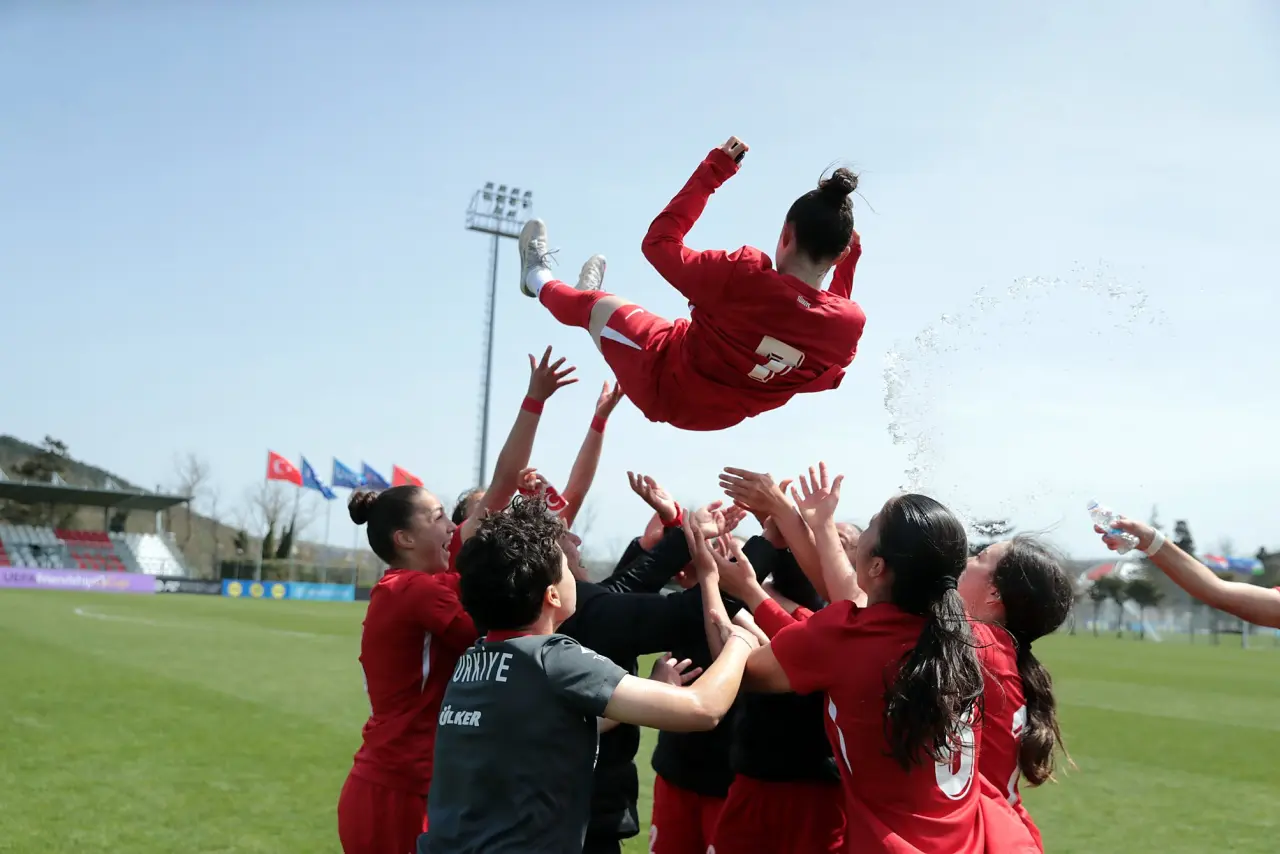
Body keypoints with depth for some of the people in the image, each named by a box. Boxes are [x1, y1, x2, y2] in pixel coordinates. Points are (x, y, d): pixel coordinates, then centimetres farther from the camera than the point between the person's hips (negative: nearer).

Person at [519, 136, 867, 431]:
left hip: (663, 382, -5)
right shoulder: (850, 322, -24)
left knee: (592, 304, 21)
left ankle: (538, 277, 54)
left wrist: (713, 169, -12)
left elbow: (658, 242, -20)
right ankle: (593, 299, 58)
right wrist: (849, 264, 3)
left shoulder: (745, 276, -36)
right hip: (723, 413, 5)